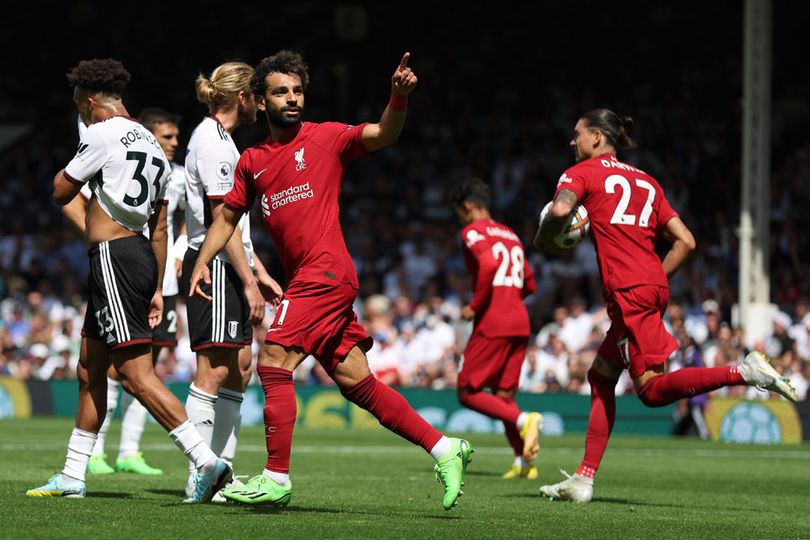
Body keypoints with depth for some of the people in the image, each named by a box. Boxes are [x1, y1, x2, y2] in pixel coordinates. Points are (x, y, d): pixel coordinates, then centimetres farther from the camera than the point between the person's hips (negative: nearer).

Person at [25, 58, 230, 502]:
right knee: (89, 370, 17)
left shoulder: (103, 134, -8)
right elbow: (159, 226, 20)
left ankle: (206, 462, -21)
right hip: (140, 254, 10)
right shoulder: (153, 147, 19)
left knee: (136, 375, -14)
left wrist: (71, 167, 17)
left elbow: (60, 192, -2)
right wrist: (156, 290, 23)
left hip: (112, 255, -10)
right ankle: (71, 477, 23)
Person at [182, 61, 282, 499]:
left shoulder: (219, 139, 20)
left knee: (239, 369, 9)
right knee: (215, 369, -11)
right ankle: (198, 479, -11)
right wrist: (249, 282, -19)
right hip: (214, 265, -11)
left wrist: (260, 273, 21)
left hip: (231, 267, 11)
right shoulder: (212, 141, -12)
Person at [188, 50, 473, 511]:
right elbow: (228, 217, 24)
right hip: (304, 279, 7)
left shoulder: (326, 137, 0)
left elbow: (383, 136, -12)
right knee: (356, 382, 5)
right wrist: (202, 262, 10)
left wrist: (399, 97, -31)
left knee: (274, 361, -13)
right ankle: (444, 448, 10)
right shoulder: (252, 161, 17)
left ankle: (277, 479, -9)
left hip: (326, 272, -7)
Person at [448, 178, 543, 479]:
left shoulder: (473, 232, -3)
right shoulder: (510, 235, 22)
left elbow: (489, 264, -23)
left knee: (468, 393, -2)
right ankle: (524, 461, 1)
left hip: (492, 322, -8)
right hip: (520, 321, 8)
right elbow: (529, 284, 23)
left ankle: (523, 420, -21)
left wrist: (475, 305, -15)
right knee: (503, 395, 11)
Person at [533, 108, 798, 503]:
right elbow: (685, 242, 16)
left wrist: (544, 241, 2)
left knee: (652, 389, -12)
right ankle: (583, 480, 11)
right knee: (600, 377, 14)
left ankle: (745, 372, -25)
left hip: (627, 292, -8)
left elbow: (560, 209, -17)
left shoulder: (583, 172, 5)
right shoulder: (646, 181, 23)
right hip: (653, 287, 8)